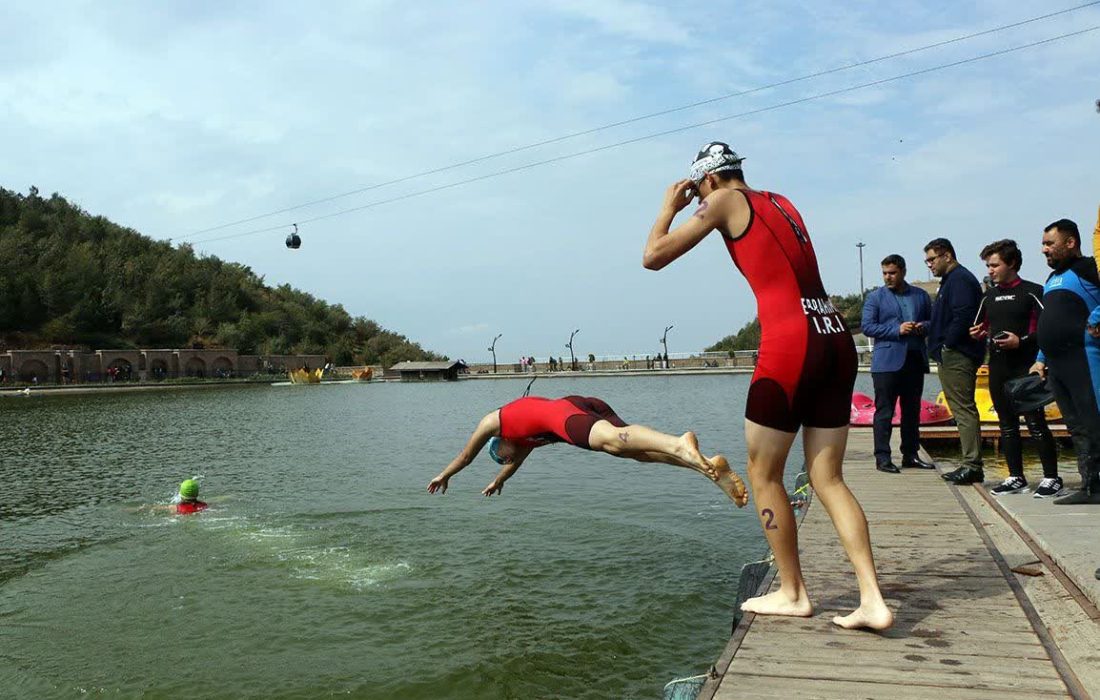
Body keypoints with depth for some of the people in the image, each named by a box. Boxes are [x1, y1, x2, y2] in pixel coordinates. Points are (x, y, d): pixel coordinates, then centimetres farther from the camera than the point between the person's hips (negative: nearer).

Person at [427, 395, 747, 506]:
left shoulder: (493, 421, 32)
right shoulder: (527, 425, 48)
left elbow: (465, 456, 46)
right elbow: (520, 457, 67)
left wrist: (443, 476, 63)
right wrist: (498, 481, 82)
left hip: (565, 411, -7)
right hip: (591, 405, 7)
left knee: (615, 440, -32)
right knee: (639, 450, -9)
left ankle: (679, 445, -60)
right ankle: (712, 467, -30)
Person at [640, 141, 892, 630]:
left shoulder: (726, 200, 3)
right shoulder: (781, 203, 23)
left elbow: (654, 256, 0)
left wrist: (669, 207, 18)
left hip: (790, 343, -7)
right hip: (837, 340, 7)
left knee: (763, 474, 8)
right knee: (827, 479, 10)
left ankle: (792, 594, 16)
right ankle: (873, 600, 5)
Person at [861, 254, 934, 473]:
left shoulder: (921, 296, 14)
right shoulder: (875, 297, 3)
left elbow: (933, 320, 19)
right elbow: (867, 327, -5)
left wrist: (923, 327, -5)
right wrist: (897, 330, -15)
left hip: (915, 360, 4)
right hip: (887, 362, -4)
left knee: (912, 410, 10)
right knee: (884, 410, -5)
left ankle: (910, 454, 19)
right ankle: (882, 457, -1)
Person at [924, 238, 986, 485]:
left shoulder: (959, 279, -11)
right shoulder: (952, 280, 22)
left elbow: (963, 316, -22)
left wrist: (947, 344, -16)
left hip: (956, 356, -11)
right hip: (952, 356, 11)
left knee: (964, 410, -9)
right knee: (963, 410, 11)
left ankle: (972, 465, -7)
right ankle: (972, 465, 16)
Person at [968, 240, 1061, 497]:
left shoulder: (1031, 292, -4)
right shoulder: (989, 296, 15)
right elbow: (981, 327, 25)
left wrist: (1022, 341, -19)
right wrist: (979, 334, 3)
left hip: (1025, 368, -6)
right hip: (998, 369, 7)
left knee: (1036, 423, -7)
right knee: (1007, 425, 10)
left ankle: (1052, 478, 2)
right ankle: (1016, 477, 17)